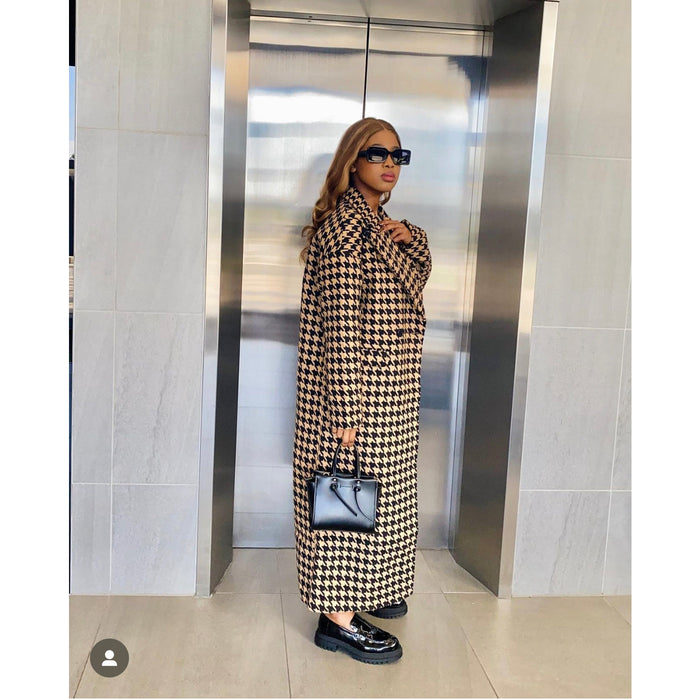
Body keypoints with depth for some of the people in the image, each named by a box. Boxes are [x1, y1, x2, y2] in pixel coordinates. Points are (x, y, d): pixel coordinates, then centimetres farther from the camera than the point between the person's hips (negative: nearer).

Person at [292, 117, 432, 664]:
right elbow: (340, 323, -21)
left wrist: (411, 237, 0)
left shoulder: (381, 224, 13)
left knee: (378, 492, 19)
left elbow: (418, 272, 21)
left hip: (393, 392, 10)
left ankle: (367, 589, 36)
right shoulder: (344, 224, -16)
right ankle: (339, 618, 12)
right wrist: (348, 410, -23)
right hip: (357, 390, -9)